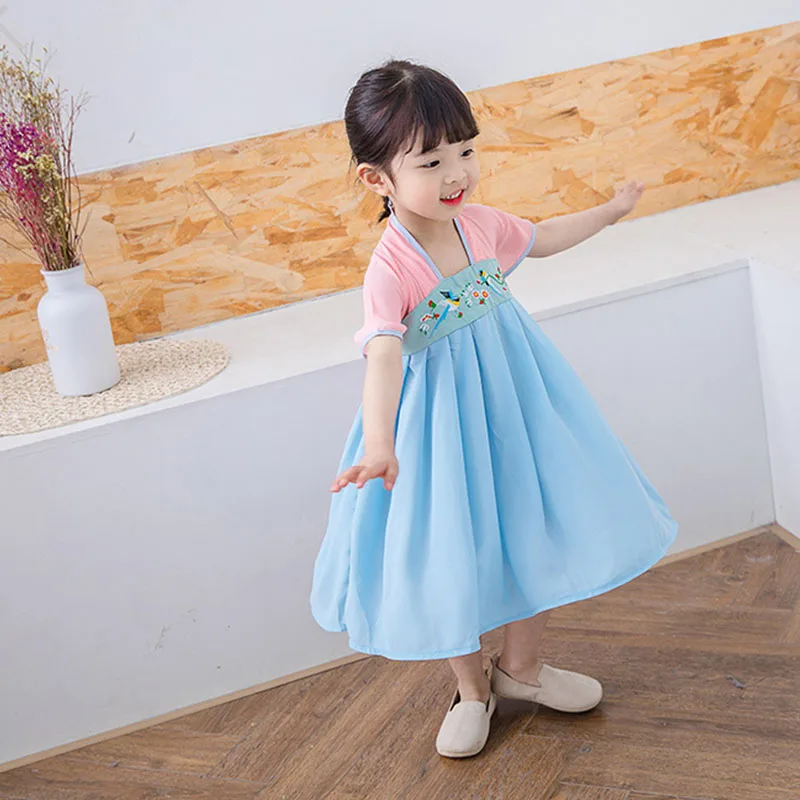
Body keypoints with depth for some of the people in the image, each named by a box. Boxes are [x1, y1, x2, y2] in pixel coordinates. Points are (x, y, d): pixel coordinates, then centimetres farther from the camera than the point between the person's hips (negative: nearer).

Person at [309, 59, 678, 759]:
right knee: (453, 550, 8)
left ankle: (521, 667, 38)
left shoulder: (481, 224, -7)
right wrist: (380, 445, -57)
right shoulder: (391, 269, -26)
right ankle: (473, 687, 34)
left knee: (539, 528, 14)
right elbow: (384, 356, -41)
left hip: (513, 393, 6)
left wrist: (614, 210, 26)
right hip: (440, 420, -6)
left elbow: (541, 239, 16)